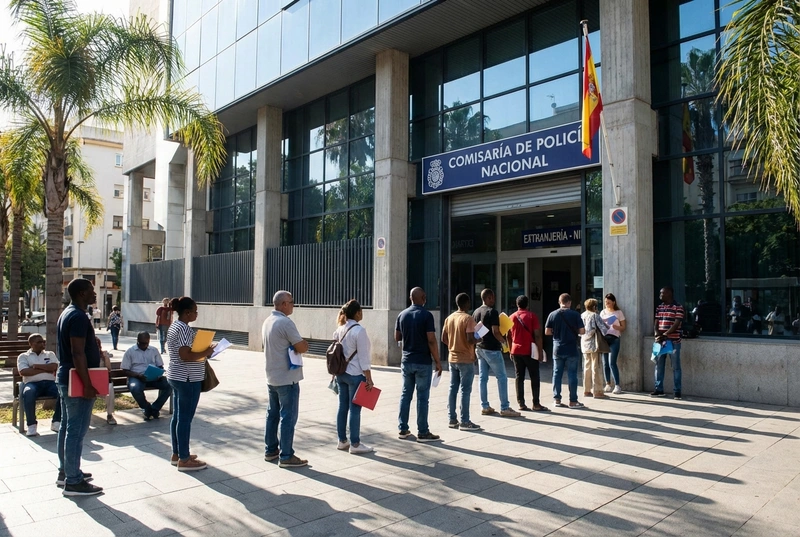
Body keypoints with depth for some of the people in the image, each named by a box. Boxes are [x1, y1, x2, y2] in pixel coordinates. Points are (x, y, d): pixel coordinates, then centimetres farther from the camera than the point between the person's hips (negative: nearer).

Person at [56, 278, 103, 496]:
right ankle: (73, 482, 2)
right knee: (76, 431, -4)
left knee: (66, 427, 17)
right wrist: (88, 385, -24)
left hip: (66, 379, 11)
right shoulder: (79, 317, -20)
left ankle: (65, 472, 29)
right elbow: (78, 354, -25)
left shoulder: (67, 313, 13)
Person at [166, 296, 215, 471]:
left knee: (177, 416, 16)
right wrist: (205, 353, -15)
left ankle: (176, 454, 25)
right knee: (185, 418, -3)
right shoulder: (184, 328, -19)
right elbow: (185, 356, -26)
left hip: (176, 377, 10)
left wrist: (201, 352, 11)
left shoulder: (174, 326, 13)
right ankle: (184, 460, 5)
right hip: (188, 379, -10)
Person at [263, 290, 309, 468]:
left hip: (272, 378, 9)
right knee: (288, 417, -2)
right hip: (287, 378, -9)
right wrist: (304, 343, 1)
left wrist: (295, 345, 3)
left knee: (272, 414, 16)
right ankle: (286, 457, 3)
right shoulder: (285, 323, -19)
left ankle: (270, 450, 25)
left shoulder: (267, 321, 10)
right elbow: (302, 348, -20)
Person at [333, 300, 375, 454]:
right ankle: (355, 444, 8)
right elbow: (363, 357, -16)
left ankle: (342, 441, 23)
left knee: (343, 407, 13)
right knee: (355, 409, 0)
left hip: (341, 373, 7)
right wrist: (369, 378, -11)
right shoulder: (359, 330, -16)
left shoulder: (340, 330, 5)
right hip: (355, 375, -7)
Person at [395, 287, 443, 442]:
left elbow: (397, 337, 12)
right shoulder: (426, 315, -12)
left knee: (405, 394, 13)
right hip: (423, 362, -5)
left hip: (406, 361, 5)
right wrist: (437, 361, -9)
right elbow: (431, 340, -15)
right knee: (422, 397, 1)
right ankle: (422, 432, 6)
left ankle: (403, 429, 18)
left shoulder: (402, 315, 5)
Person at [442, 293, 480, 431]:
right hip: (466, 359, -7)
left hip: (452, 358, 7)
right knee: (465, 390, -1)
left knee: (453, 388, 11)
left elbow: (444, 339, 8)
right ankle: (464, 422, 3)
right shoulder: (468, 318, -15)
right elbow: (471, 339, -23)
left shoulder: (449, 318, 7)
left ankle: (453, 419, 16)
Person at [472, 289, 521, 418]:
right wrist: (503, 340, -5)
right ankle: (504, 408, 1)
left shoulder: (476, 312, 10)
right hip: (492, 349, -8)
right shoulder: (492, 312, -15)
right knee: (502, 377, -1)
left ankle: (484, 407, 13)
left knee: (483, 378, 9)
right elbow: (495, 331, -20)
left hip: (480, 348, 8)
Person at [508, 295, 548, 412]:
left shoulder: (512, 317, 7)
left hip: (516, 351, 4)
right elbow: (537, 335, -9)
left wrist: (511, 351, 16)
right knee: (534, 378, 3)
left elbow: (509, 336, 9)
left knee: (519, 377, 7)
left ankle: (521, 403, 6)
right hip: (529, 351, -4)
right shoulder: (532, 316, -5)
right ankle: (535, 404, 2)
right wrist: (540, 351, -5)